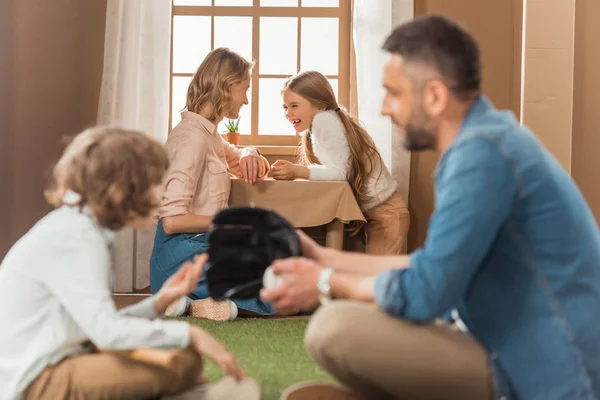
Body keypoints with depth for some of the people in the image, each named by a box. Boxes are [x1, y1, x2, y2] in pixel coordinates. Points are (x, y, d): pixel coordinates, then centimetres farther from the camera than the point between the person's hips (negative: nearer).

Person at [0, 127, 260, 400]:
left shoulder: (78, 227, 12)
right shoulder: (72, 237, -17)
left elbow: (98, 327, 7)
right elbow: (106, 331, -25)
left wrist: (160, 301, -1)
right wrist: (190, 335, -22)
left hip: (55, 370, 10)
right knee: (181, 363, -24)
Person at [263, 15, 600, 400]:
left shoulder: (481, 153, -21)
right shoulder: (485, 137, 11)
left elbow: (424, 294, -22)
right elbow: (435, 267, 19)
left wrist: (327, 283, -5)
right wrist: (328, 259, 17)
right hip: (537, 360, 10)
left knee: (335, 328, -21)